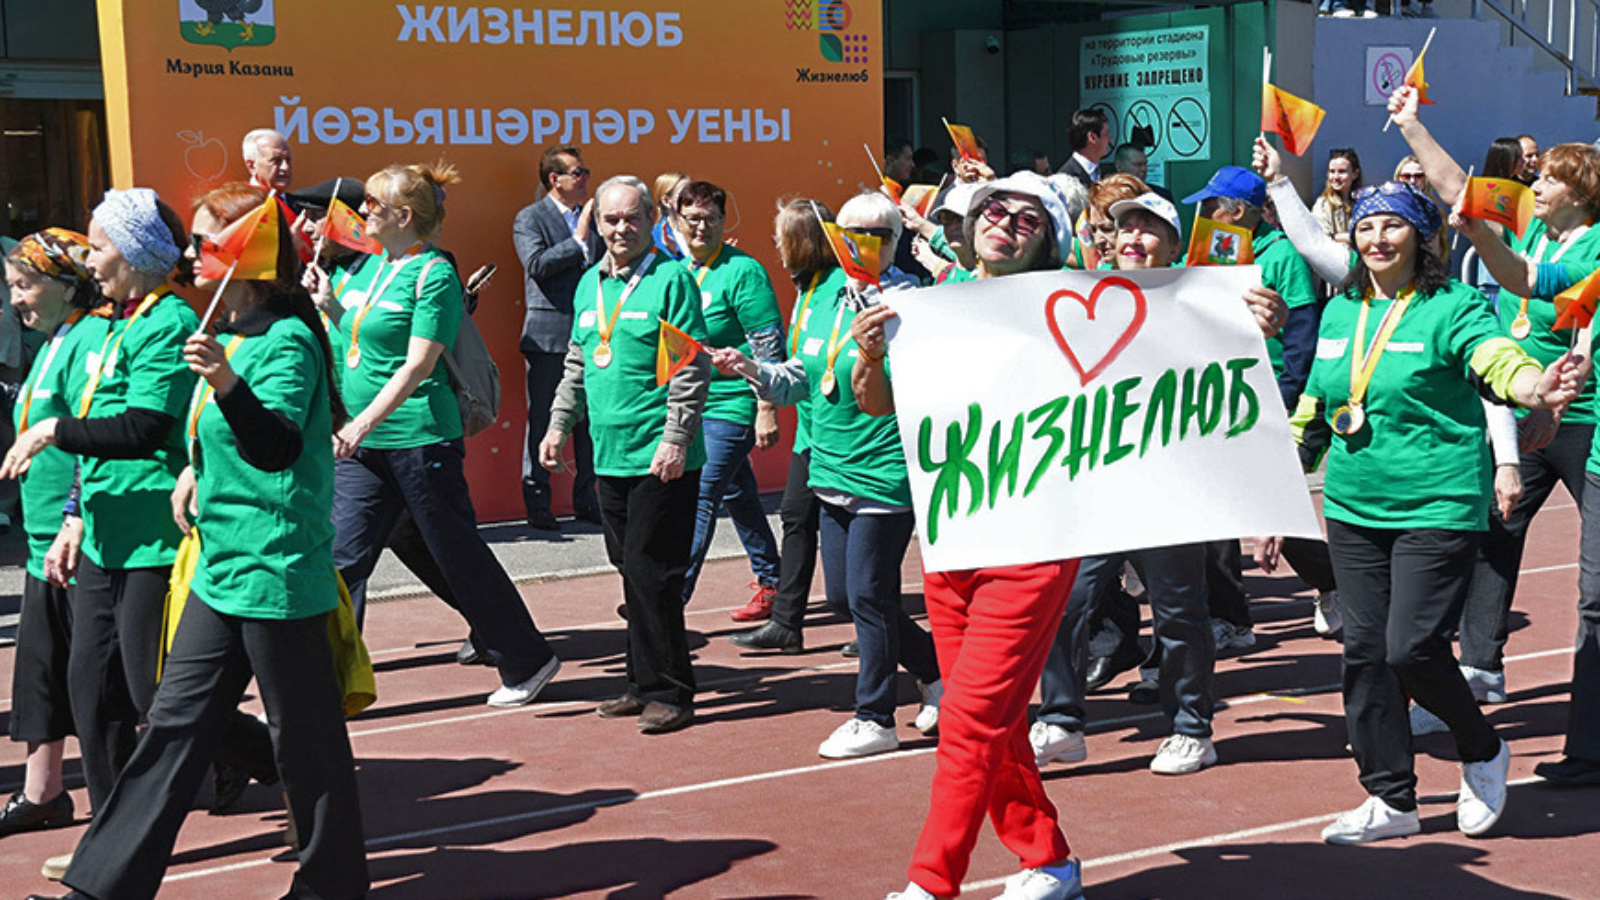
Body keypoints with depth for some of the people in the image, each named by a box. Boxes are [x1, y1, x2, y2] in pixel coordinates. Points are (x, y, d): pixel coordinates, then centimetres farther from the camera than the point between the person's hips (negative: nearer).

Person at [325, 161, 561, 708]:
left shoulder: (434, 274, -12)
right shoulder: (378, 266, 13)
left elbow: (418, 364, -20)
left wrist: (363, 422, -28)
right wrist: (327, 303, 10)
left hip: (419, 437, -8)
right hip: (364, 442, 8)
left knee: (460, 556, 3)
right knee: (342, 558, 3)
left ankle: (527, 663, 19)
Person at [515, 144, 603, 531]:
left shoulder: (591, 218, 14)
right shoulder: (530, 218, -2)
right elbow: (536, 264, -16)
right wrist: (578, 240, -15)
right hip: (549, 334, -5)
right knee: (541, 420, 1)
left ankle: (586, 500, 16)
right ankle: (537, 503, 8)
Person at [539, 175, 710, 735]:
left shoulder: (671, 279, -7)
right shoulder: (590, 285, 15)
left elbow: (692, 368, -11)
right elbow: (577, 365, 24)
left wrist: (676, 439, -17)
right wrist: (559, 425, 17)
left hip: (660, 460, -7)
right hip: (610, 457, 7)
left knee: (649, 573, -7)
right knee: (631, 572, 12)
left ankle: (669, 692, 2)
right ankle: (645, 684, 20)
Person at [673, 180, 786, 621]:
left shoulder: (742, 271, -12)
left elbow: (770, 346, -15)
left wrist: (767, 410, -19)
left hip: (732, 406, -8)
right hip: (691, 406, 8)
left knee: (700, 499, -11)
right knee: (736, 495, 16)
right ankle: (771, 582, 29)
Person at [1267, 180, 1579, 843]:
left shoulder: (1453, 306, -6)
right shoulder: (1339, 313, 11)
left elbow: (1495, 358, -26)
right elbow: (1310, 413, 18)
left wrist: (1535, 387, -49)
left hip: (1438, 508, -6)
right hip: (1353, 510, 6)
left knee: (1412, 648, -10)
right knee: (1365, 651, 6)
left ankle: (1483, 752, 19)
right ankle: (1390, 798, 18)